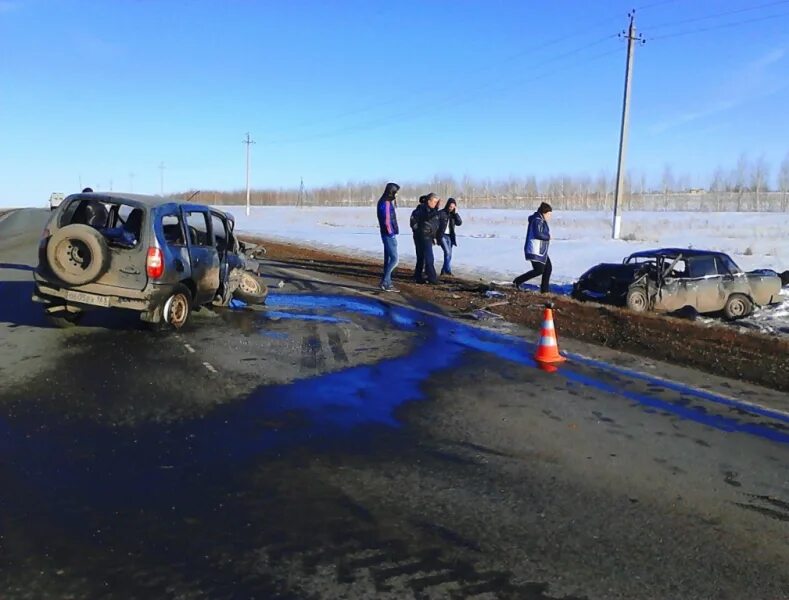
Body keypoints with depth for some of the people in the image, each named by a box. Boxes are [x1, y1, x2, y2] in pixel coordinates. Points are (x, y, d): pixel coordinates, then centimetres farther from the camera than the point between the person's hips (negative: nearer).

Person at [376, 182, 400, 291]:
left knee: (388, 259, 11)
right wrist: (391, 234, -16)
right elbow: (386, 221, -19)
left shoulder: (388, 203, 14)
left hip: (389, 235, 10)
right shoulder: (385, 203, -16)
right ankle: (385, 282, -5)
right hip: (389, 235, -10)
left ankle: (387, 283, 16)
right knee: (394, 259, -9)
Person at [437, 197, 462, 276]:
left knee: (449, 254, 6)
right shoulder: (441, 213, -7)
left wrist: (456, 213, -9)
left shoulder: (453, 214, 9)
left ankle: (444, 271, 17)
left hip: (450, 236, 6)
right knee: (447, 252, -17)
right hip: (442, 236, -6)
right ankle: (448, 270, -12)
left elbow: (459, 223, -1)